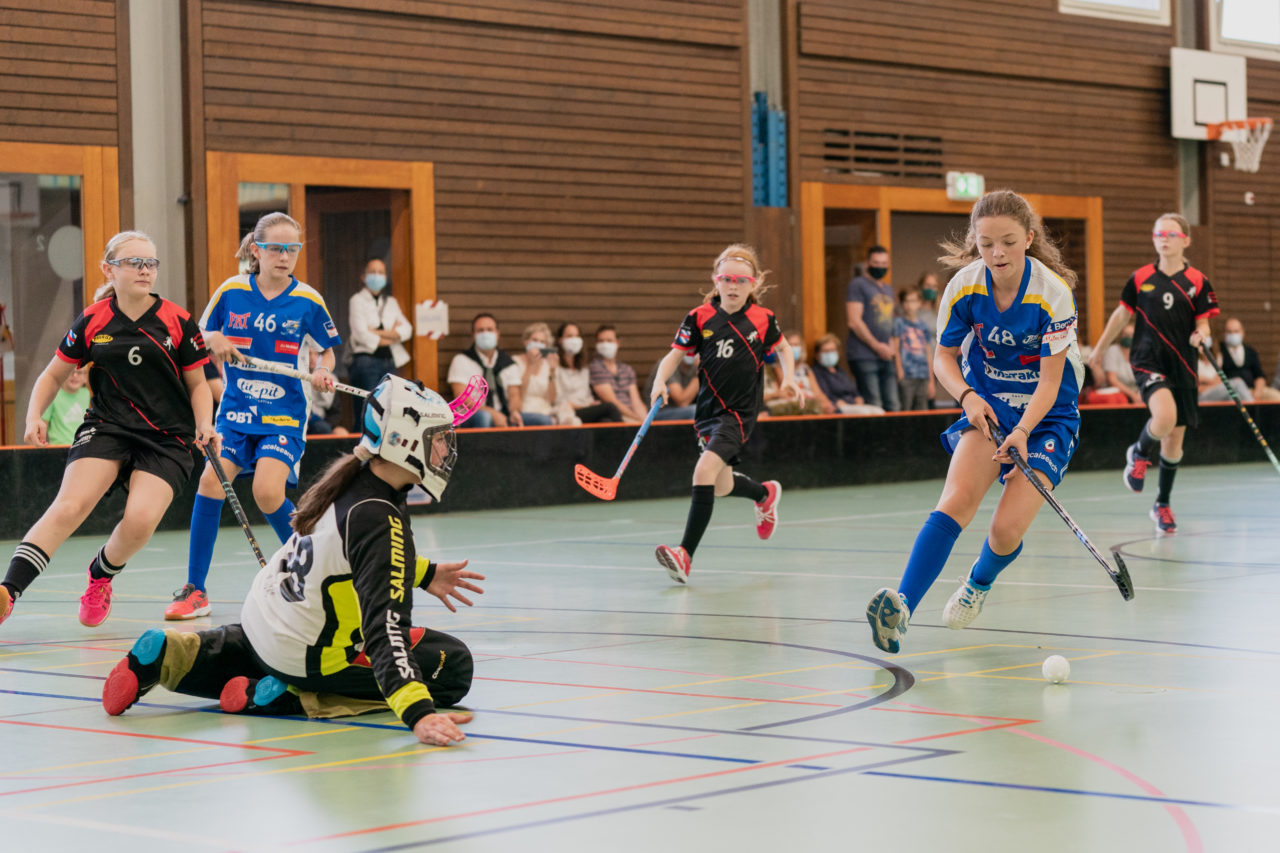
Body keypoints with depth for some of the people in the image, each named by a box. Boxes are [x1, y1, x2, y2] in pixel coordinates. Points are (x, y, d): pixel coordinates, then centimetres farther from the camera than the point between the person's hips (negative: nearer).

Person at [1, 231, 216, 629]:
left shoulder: (178, 322, 1)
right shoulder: (92, 322, 3)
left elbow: (197, 385, 11)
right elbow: (53, 375, 14)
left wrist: (204, 425, -7)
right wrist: (35, 416, -3)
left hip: (166, 439, 0)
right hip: (106, 428, 0)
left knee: (140, 520, -22)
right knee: (70, 506, -25)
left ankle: (100, 575, 12)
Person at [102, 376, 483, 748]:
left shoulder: (352, 475, -5)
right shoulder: (380, 521, -31)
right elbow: (386, 629, -40)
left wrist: (424, 574, 24)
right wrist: (418, 714, -49)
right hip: (306, 656, -9)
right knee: (454, 667, -3)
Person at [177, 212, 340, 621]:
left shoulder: (308, 301, -3)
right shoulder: (231, 291, -1)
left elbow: (326, 351, 9)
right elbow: (201, 335, 11)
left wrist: (322, 372, -12)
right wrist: (214, 342, -11)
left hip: (284, 411, -2)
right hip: (236, 407, 2)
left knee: (267, 492, -19)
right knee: (211, 480, -15)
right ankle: (195, 591, -5)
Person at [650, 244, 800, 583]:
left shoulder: (762, 319, -4)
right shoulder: (700, 317, -3)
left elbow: (783, 348, 15)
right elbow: (675, 354, 1)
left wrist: (789, 379, -1)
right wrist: (660, 381, -18)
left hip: (740, 412, -4)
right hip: (708, 409, 4)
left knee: (705, 470, -24)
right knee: (721, 487, 18)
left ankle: (686, 554, -24)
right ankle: (765, 493, 53)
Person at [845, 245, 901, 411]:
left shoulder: (888, 290, 23)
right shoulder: (858, 284, -2)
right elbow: (855, 322, -11)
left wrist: (891, 347, 10)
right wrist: (876, 346, -12)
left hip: (885, 357, 8)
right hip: (864, 356, -8)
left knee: (893, 406, 3)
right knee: (873, 408, -13)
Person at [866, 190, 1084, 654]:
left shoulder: (1052, 292, -20)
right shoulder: (964, 286, -12)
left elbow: (1050, 381, -18)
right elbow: (943, 356, 2)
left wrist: (1022, 432, -32)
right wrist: (968, 396, -18)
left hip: (1046, 415, -2)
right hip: (987, 405, 2)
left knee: (1007, 529, -13)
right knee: (957, 499, -25)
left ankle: (978, 584, 23)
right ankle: (902, 606, -33)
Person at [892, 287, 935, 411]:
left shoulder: (924, 326, 15)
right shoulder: (898, 323, 3)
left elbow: (929, 354, 17)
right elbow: (896, 349, -1)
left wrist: (931, 381, 14)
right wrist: (900, 372, -11)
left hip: (923, 377, 5)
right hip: (906, 376, -5)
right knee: (906, 409, -11)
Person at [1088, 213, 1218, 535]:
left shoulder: (1197, 282, 1)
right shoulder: (1140, 278, 2)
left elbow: (1203, 325, 1)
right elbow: (1121, 315, 14)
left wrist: (1201, 335, -22)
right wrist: (1100, 348, 21)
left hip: (1182, 366, 2)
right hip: (1148, 360, -2)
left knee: (1174, 441, 8)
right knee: (1165, 417, -29)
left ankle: (1162, 505, 26)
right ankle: (1139, 453, 5)